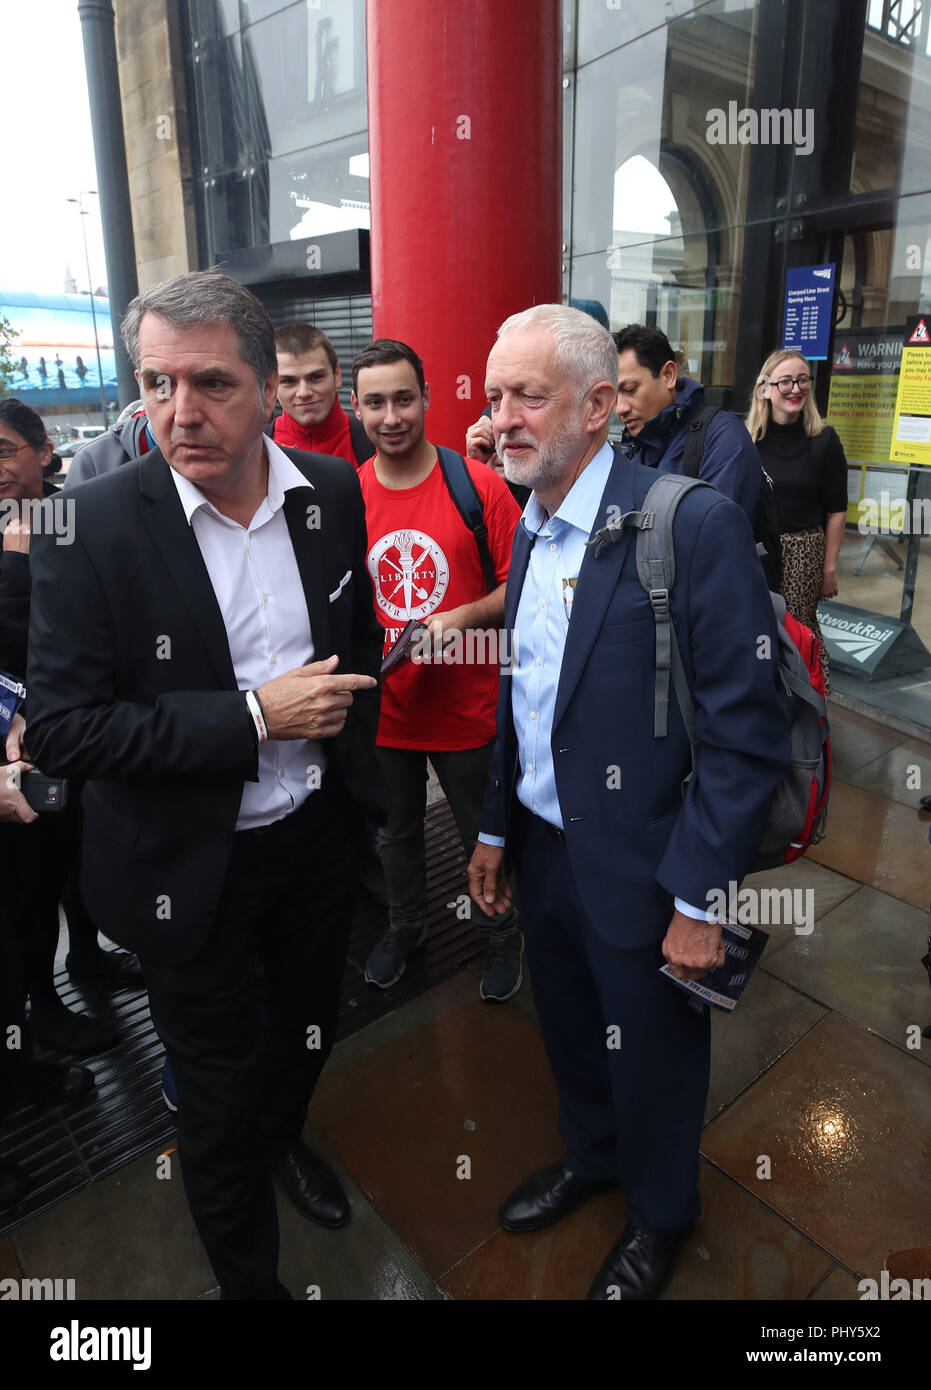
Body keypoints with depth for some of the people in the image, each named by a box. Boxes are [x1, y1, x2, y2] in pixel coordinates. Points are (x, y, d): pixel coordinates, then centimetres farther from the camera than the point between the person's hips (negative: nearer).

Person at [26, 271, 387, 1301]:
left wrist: (345, 725, 3)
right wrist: (254, 718, -25)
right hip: (191, 866, -4)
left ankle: (283, 1137, 62)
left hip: (317, 829, 5)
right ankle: (247, 1275, 45)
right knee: (217, 1091, 15)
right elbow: (63, 730, -21)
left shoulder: (333, 491, -6)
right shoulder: (92, 525, -19)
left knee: (308, 1025, 27)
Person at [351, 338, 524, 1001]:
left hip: (467, 711, -2)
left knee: (485, 837, 16)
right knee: (396, 833, 23)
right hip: (383, 709, 3)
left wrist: (462, 617, -24)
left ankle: (502, 935, 43)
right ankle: (406, 925, 49)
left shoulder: (480, 485, -12)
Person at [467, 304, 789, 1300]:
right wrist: (495, 828, 12)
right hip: (543, 848, 6)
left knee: (651, 1061, 18)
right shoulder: (531, 530, 4)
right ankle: (589, 1157, 56)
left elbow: (747, 732, -20)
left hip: (639, 871, -6)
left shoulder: (693, 524, -20)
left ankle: (661, 1215, 48)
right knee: (570, 1033, 26)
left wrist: (700, 900, -17)